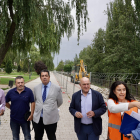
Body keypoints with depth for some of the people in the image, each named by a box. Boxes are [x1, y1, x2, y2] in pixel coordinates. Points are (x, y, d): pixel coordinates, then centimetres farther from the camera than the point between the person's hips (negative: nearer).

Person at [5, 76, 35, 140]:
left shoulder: (29, 91, -11)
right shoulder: (11, 92, -5)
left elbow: (32, 102, -7)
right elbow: (6, 102, 9)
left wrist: (32, 114, -11)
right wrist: (12, 108, 1)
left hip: (25, 119, -2)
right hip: (14, 119, 2)